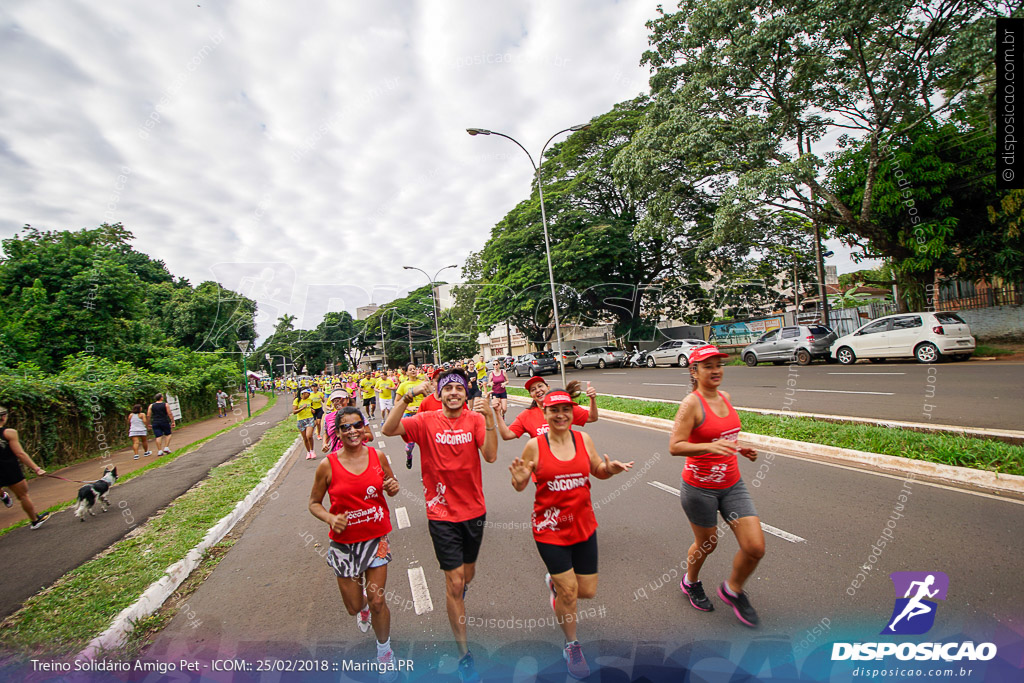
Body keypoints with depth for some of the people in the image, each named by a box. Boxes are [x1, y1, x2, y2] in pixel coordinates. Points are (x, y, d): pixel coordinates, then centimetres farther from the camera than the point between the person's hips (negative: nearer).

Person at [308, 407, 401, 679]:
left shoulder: (377, 457, -7)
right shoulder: (327, 465, -12)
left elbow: (391, 484, 10)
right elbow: (314, 503, -1)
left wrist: (393, 487, -13)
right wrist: (331, 518, -20)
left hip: (376, 537, 0)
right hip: (344, 541, 0)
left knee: (377, 602, 4)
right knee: (354, 606, 11)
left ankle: (385, 654, 32)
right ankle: (363, 605, 51)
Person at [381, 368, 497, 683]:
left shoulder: (475, 419, -8)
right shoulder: (426, 421, -10)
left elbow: (490, 455, -21)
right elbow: (388, 430, -23)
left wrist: (489, 418, -34)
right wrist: (407, 397, -34)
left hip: (474, 510, 3)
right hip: (442, 513, -2)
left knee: (467, 574, 23)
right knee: (454, 581, 2)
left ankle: (456, 600, 60)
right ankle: (464, 654, 22)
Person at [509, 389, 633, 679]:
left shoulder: (583, 438, -4)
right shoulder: (534, 445, -13)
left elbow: (597, 471, 8)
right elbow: (519, 486, -4)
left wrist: (610, 469, -14)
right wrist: (519, 479, -27)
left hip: (583, 525, 4)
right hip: (550, 529, -3)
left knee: (587, 591, 12)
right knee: (569, 590, 3)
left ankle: (555, 581, 47)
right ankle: (571, 646, 33)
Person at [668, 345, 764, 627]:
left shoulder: (725, 397, 4)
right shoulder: (691, 403, -18)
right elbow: (674, 446, -23)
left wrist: (739, 448, 4)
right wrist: (709, 446, -36)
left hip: (732, 484, 6)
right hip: (700, 487, -6)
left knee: (756, 548, 1)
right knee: (707, 544, 14)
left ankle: (732, 590, 31)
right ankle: (690, 582, 47)